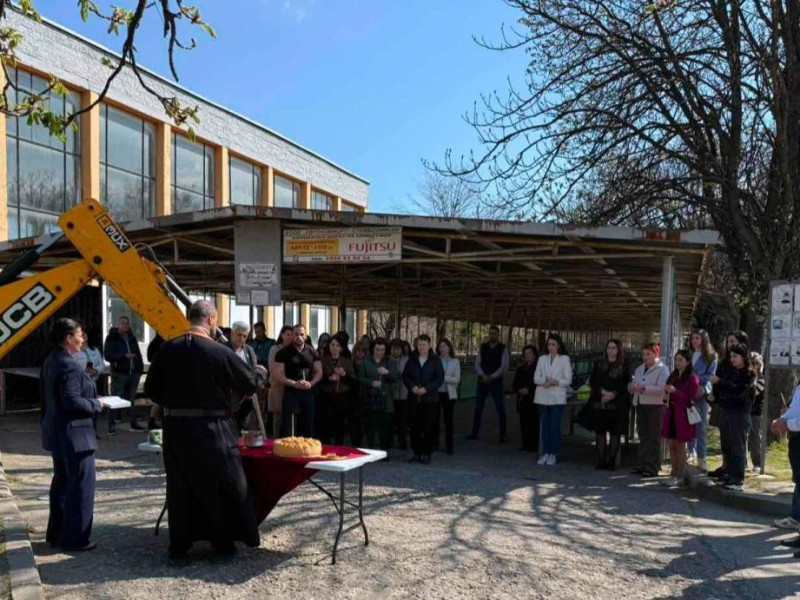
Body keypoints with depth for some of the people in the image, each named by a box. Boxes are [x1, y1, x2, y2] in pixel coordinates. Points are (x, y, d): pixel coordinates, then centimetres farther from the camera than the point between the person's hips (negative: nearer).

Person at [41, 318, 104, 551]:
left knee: (61, 483, 19)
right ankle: (75, 538, 7)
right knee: (80, 486, -1)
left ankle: (56, 534, 30)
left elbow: (49, 398, 15)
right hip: (74, 435, -10)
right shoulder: (69, 365, -21)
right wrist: (96, 405, -12)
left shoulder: (50, 362, 10)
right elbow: (72, 401, -26)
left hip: (56, 434, 10)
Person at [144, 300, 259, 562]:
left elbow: (151, 388, 5)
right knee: (224, 486, 12)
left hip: (175, 428, 4)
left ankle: (178, 548, 20)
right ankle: (224, 542, 22)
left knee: (179, 487, 13)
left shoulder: (168, 349, -2)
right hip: (212, 430, -4)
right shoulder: (220, 352, -14)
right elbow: (250, 385, -5)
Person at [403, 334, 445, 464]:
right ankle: (416, 453, 16)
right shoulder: (412, 359, 8)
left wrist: (426, 388, -14)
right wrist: (412, 386, -10)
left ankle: (426, 454, 10)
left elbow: (440, 378, -4)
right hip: (414, 398, 2)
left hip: (430, 398, -2)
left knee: (428, 427, 0)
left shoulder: (435, 361, 1)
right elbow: (405, 375, 7)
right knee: (415, 427, 5)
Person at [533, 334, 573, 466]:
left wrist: (556, 382, -17)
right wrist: (545, 381, -13)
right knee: (545, 425, 4)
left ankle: (553, 454, 4)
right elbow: (536, 378, 6)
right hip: (543, 397, 3)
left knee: (555, 426, -4)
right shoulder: (542, 359, 13)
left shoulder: (565, 359, 3)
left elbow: (568, 380, -2)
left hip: (557, 397, -3)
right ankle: (545, 452, 11)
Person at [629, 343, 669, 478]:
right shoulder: (639, 369, 16)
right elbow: (634, 384, 15)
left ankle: (652, 467, 6)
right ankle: (642, 465, 18)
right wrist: (632, 387, -7)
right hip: (641, 405, 7)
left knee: (654, 438, 1)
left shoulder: (662, 369, -6)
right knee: (643, 437, 12)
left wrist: (644, 388, -25)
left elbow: (661, 389, -18)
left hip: (655, 406, -7)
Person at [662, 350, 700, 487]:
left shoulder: (692, 379, -8)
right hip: (671, 414, 6)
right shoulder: (673, 376, 13)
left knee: (680, 446, 2)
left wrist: (675, 391, -20)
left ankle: (679, 476, 11)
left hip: (682, 416, -6)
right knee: (671, 445, 8)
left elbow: (691, 400, -12)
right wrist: (667, 393, 1)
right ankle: (674, 473, 18)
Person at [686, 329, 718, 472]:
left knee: (701, 426, -4)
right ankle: (692, 452, 16)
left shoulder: (711, 356, 4)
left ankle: (701, 458, -1)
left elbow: (710, 375, -4)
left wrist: (703, 389, -17)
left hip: (702, 394, -4)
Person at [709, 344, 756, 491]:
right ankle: (728, 475, 19)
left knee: (738, 447, -2)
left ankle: (738, 480, 2)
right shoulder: (727, 372, 11)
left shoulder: (749, 375, -6)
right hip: (724, 411, 6)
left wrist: (719, 382, -22)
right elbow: (718, 390, 13)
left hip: (740, 413, -6)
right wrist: (713, 397, -8)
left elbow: (738, 390, -21)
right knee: (726, 446, 10)